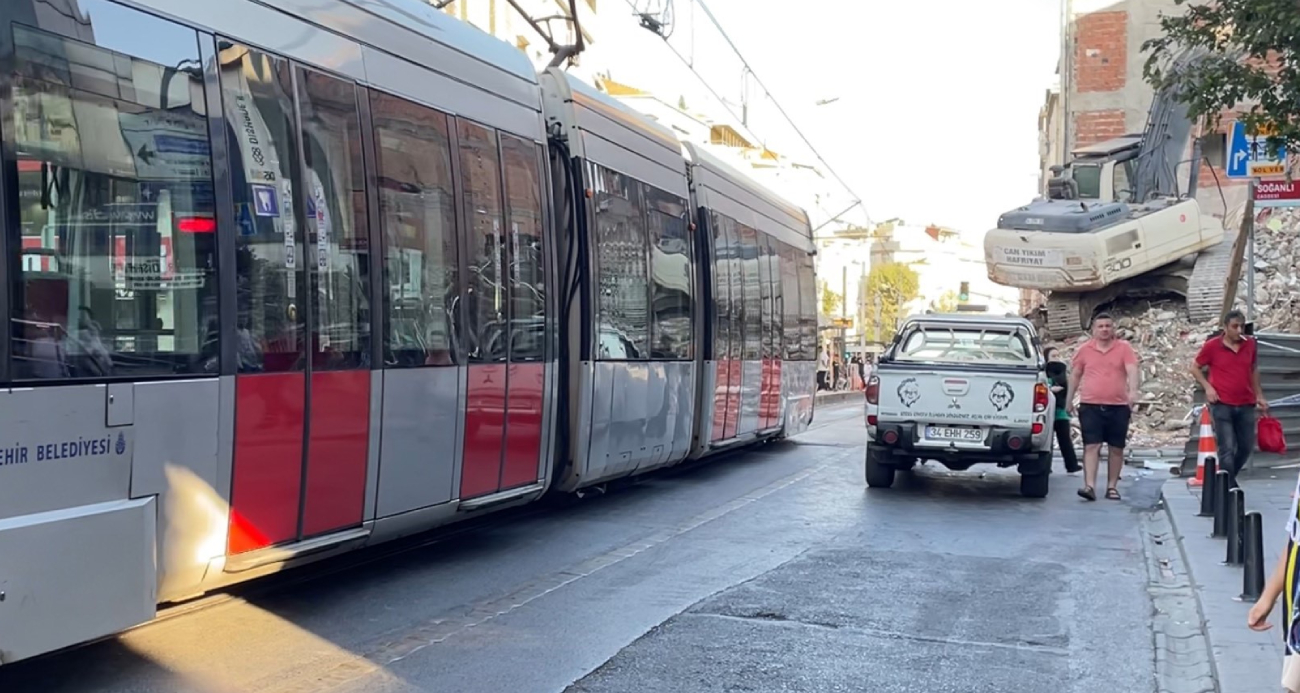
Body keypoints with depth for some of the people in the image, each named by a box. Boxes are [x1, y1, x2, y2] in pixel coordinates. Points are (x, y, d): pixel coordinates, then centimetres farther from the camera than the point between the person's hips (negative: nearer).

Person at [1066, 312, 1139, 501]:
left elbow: (1132, 370, -11)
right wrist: (1069, 400, 15)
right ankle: (1090, 486, -14)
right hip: (1090, 406, 0)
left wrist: (1133, 391, -29)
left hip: (1118, 407, 0)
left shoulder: (1124, 348, 2)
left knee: (1116, 448, 7)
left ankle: (1112, 487, 17)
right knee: (1091, 446, -8)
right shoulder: (1084, 349, 7)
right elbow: (1075, 375, 14)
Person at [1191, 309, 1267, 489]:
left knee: (1247, 447, 11)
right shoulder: (1212, 346, -6)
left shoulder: (1250, 344, 5)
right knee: (1227, 449, -6)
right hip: (1222, 405, -4)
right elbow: (1195, 368, 5)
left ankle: (1227, 479, 32)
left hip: (1246, 405, 5)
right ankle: (1230, 487, 0)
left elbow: (1254, 370, 19)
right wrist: (1207, 387, -9)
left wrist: (1259, 396, 16)